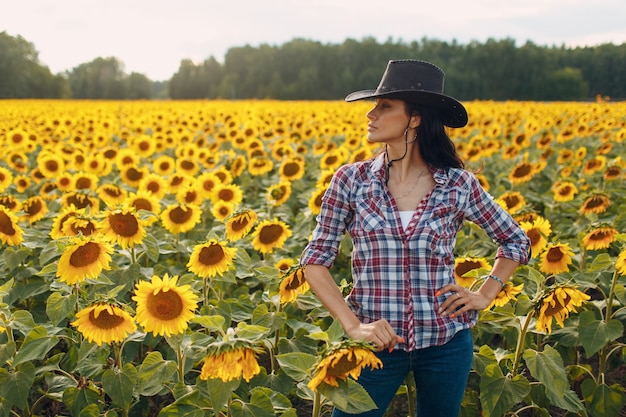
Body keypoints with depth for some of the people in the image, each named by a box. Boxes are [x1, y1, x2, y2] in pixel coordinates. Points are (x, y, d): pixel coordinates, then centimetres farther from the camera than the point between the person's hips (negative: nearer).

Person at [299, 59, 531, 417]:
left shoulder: (459, 185, -4)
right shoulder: (351, 180, -5)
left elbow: (517, 242, 10)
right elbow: (316, 260, -3)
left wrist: (485, 296, 0)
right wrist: (353, 325, -13)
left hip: (446, 341, 1)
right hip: (378, 341, 0)